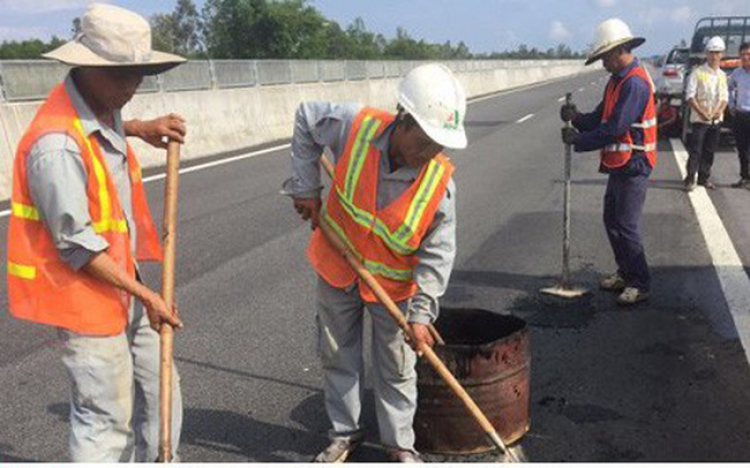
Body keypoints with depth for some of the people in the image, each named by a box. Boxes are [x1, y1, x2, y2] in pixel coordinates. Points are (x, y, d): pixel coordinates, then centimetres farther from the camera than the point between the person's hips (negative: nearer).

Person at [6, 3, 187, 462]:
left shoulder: (103, 108, 2)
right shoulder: (56, 143, -26)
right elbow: (78, 245, -21)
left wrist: (142, 129, 10)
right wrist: (144, 294, -15)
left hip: (122, 284, 9)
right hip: (82, 294, -9)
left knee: (159, 395, 18)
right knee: (106, 418, 3)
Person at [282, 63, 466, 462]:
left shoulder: (440, 181, -23)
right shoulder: (354, 126, -24)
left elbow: (437, 253, -14)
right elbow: (305, 119, -4)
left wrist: (421, 312, -19)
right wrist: (306, 188, -6)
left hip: (394, 283, -1)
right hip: (337, 269, 2)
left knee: (396, 369, 11)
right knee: (338, 356, 17)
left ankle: (400, 444, 33)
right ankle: (344, 433, 38)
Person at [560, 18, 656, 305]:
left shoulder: (635, 83, -19)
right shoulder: (617, 81, 13)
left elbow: (614, 129, -24)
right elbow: (599, 119, 11)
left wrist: (577, 140, -15)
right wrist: (577, 118, -9)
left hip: (633, 165, -10)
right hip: (618, 164, 10)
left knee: (626, 226, -6)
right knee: (612, 221, 15)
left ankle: (640, 284, 5)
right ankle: (625, 273, 28)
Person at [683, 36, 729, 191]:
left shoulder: (722, 75, 12)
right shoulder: (698, 73, -4)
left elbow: (725, 97, 12)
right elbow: (690, 96, -10)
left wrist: (719, 110, -8)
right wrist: (701, 112, -17)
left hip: (716, 119, 5)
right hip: (699, 119, -5)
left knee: (709, 150, 9)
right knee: (695, 150, -8)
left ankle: (704, 178, 18)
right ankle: (690, 179, -5)